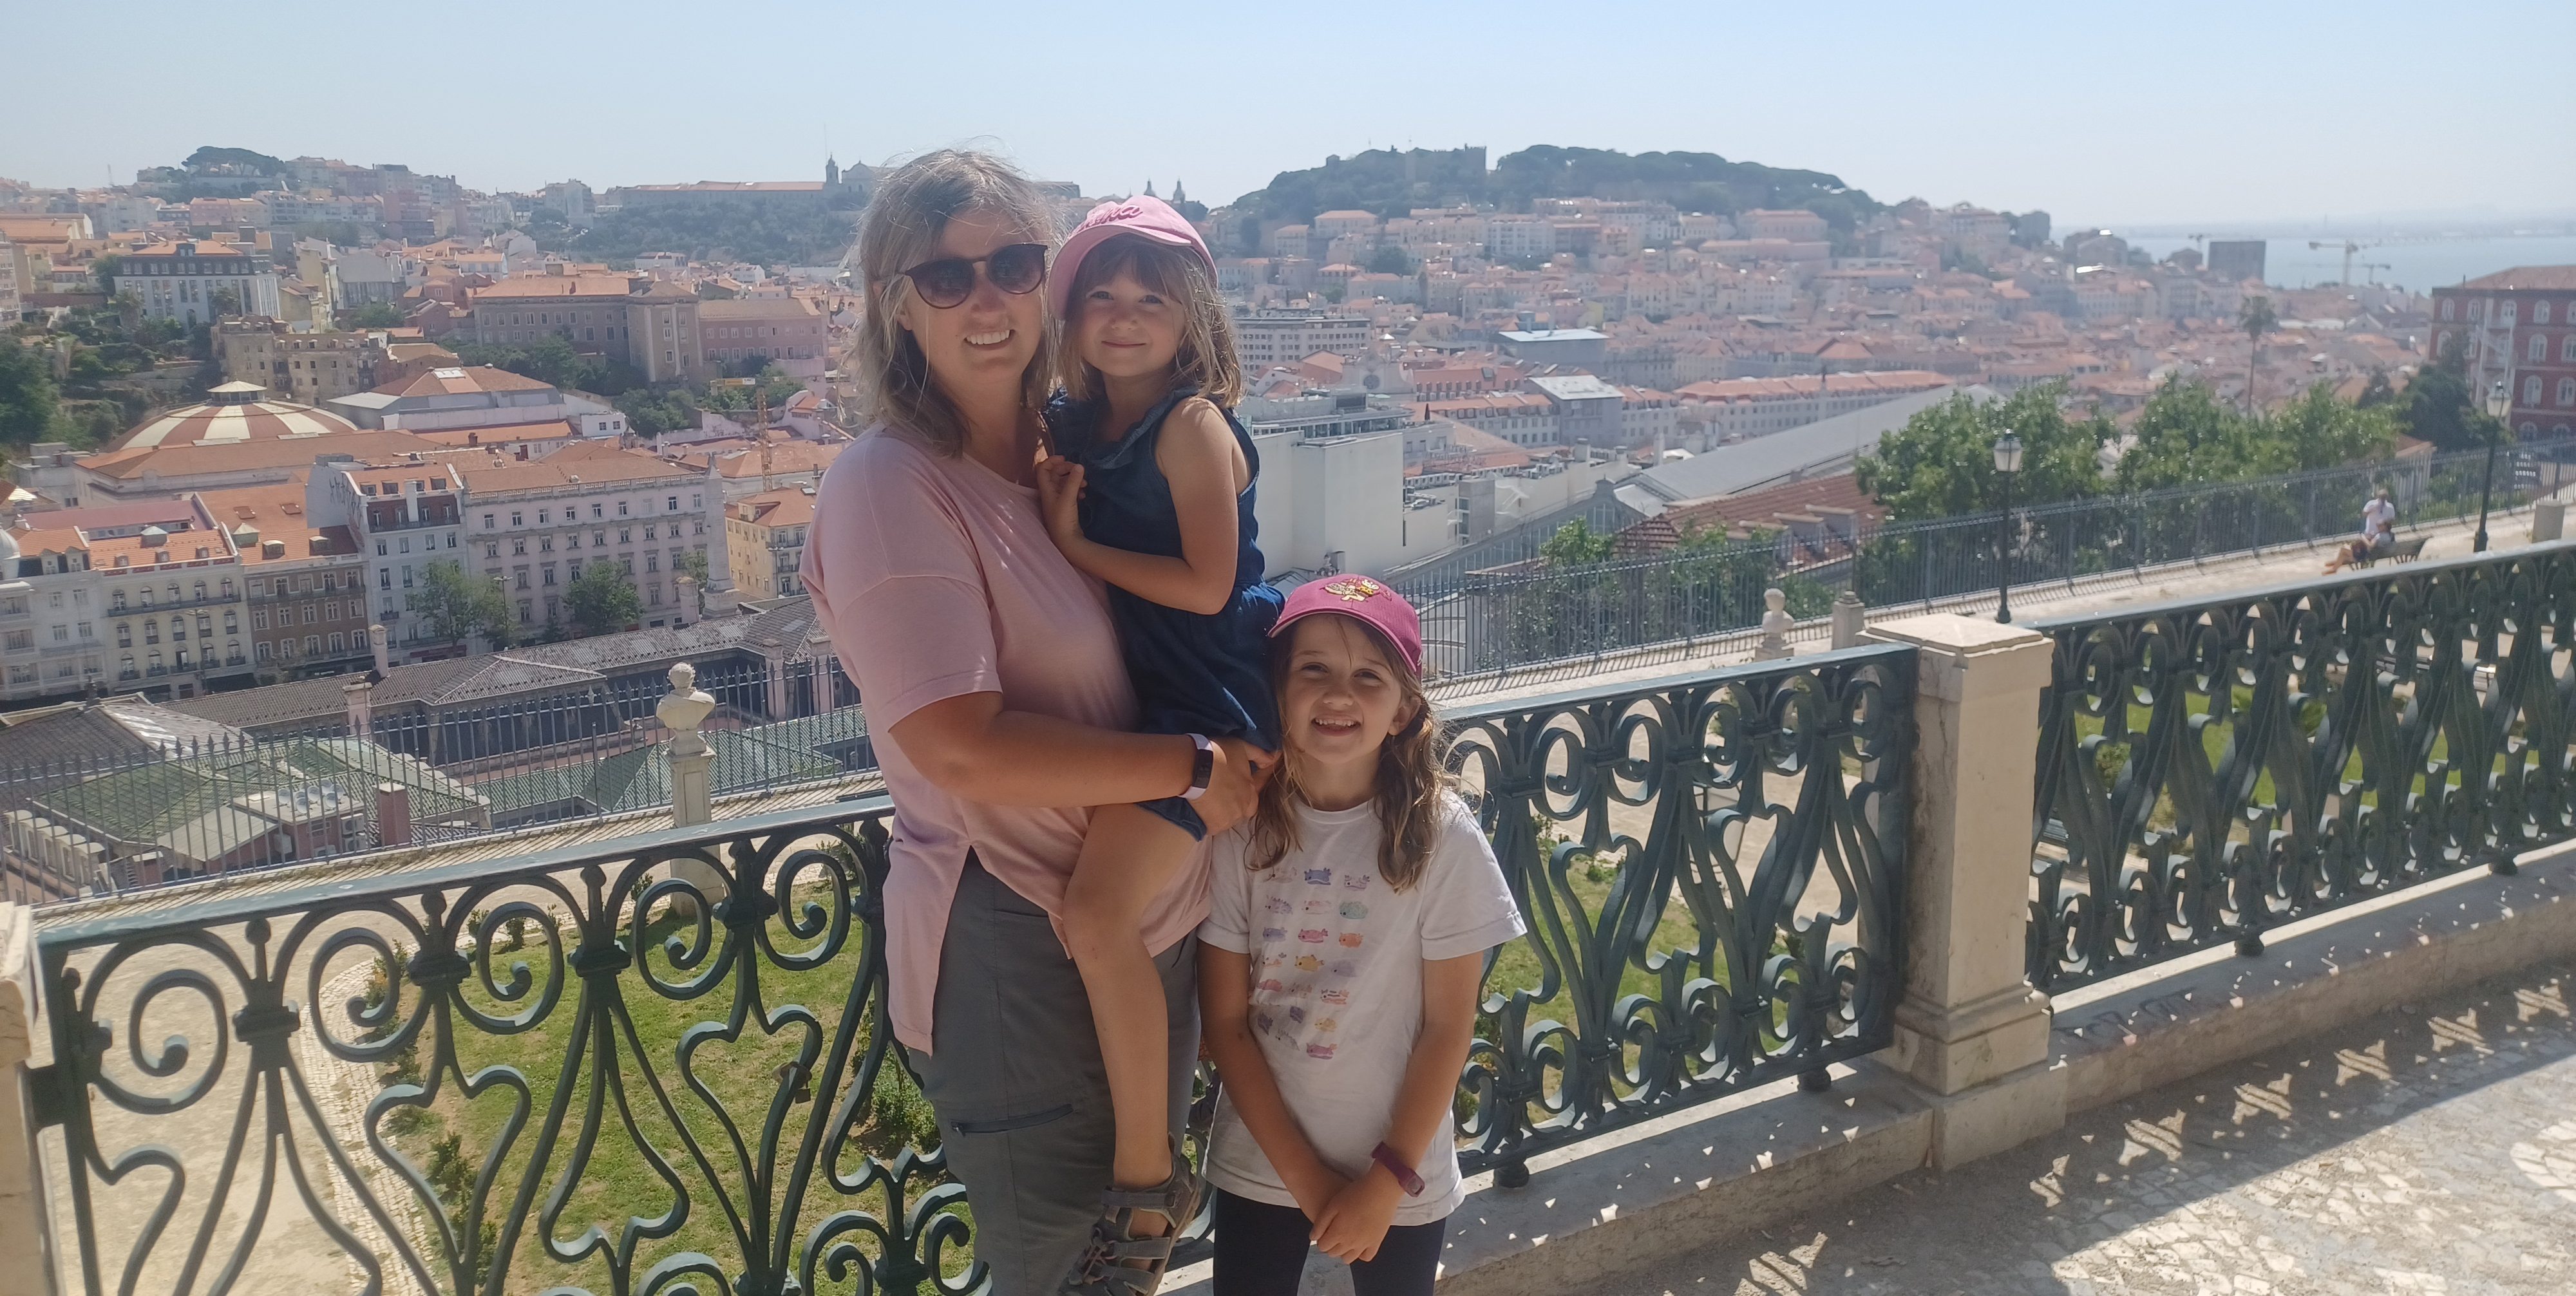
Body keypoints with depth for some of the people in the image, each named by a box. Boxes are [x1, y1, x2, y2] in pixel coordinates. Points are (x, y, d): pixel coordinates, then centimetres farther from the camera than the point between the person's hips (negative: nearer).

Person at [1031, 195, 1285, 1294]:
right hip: (1129, 692, 9)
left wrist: (1074, 543, -13)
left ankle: (1147, 1177, -6)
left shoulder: (1193, 424, -12)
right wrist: (1048, 497, -4)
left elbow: (1205, 585, -19)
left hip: (1208, 700, -9)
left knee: (1100, 911, -22)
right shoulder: (1072, 426, 9)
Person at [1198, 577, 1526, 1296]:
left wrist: (1385, 1183, -9)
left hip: (1400, 1175, -1)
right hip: (1260, 1166, 1)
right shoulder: (1239, 830, -11)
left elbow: (1448, 1027, -9)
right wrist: (1304, 1176, -10)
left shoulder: (1442, 837, -15)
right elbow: (1226, 1023, -7)